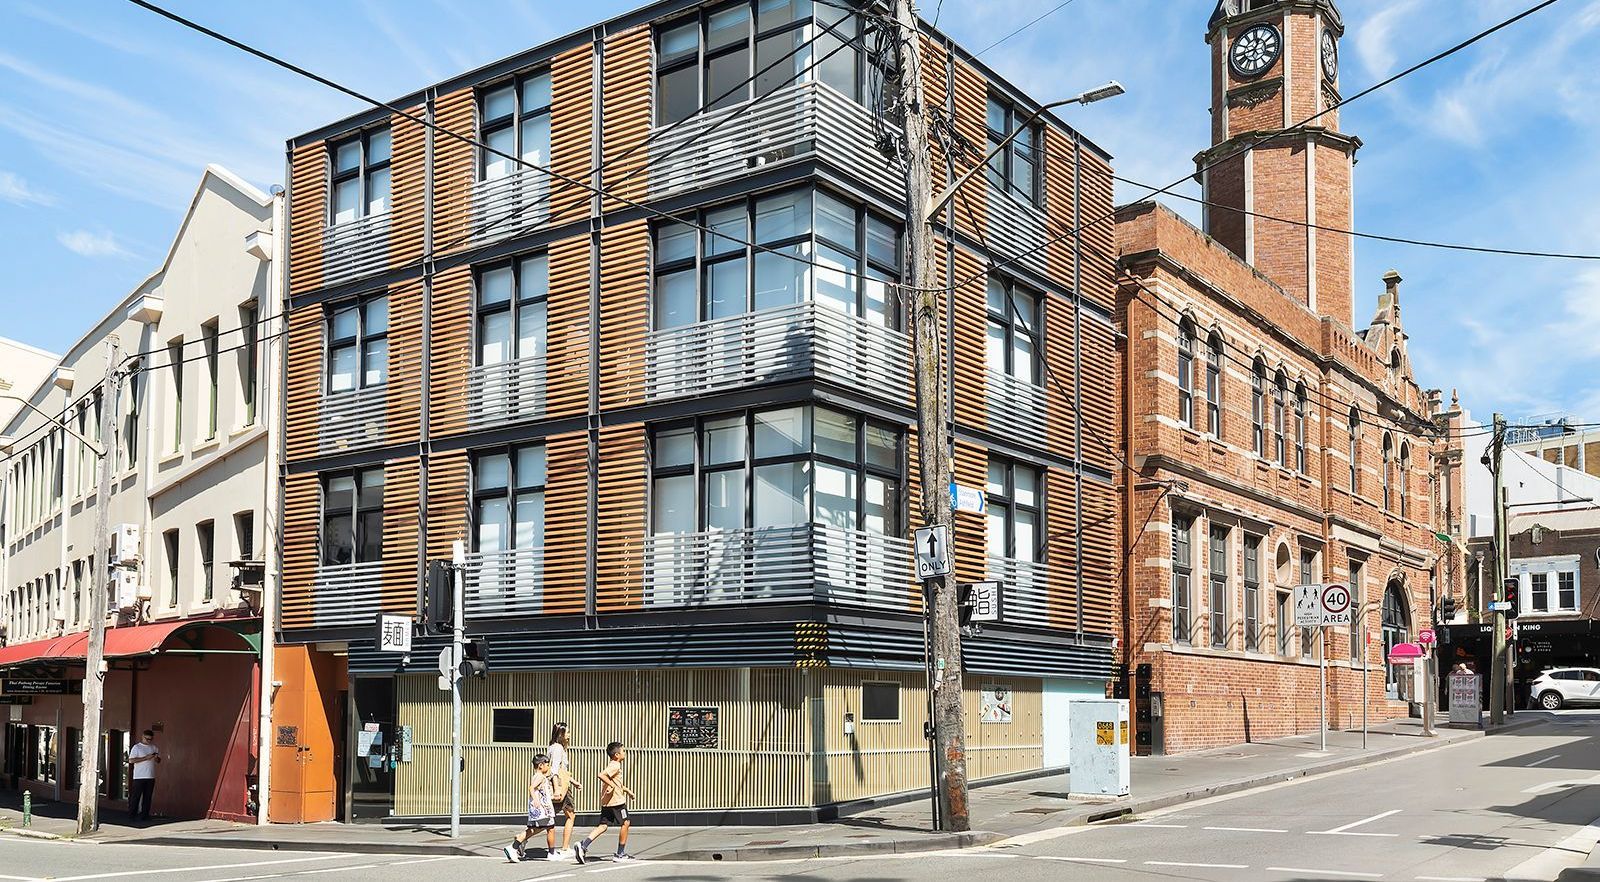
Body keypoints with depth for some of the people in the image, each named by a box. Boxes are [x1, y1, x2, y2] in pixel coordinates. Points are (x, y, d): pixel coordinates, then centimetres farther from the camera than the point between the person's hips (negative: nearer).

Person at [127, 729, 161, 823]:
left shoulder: (154, 748, 13)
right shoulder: (137, 747, -1)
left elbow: (159, 761, 20)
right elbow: (131, 760, -11)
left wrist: (156, 758, -5)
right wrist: (146, 758, -17)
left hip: (151, 777, 4)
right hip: (139, 777, -4)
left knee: (147, 797, 5)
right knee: (136, 796, -3)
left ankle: (144, 815, 9)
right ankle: (131, 815, 3)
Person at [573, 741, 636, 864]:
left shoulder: (614, 765, 20)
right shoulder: (615, 765, -13)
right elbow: (601, 775, -28)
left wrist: (628, 791, 32)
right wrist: (612, 785, -23)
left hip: (606, 802, 9)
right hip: (617, 801, -9)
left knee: (603, 825, 6)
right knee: (625, 823, 5)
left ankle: (583, 845, -10)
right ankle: (621, 854, 11)